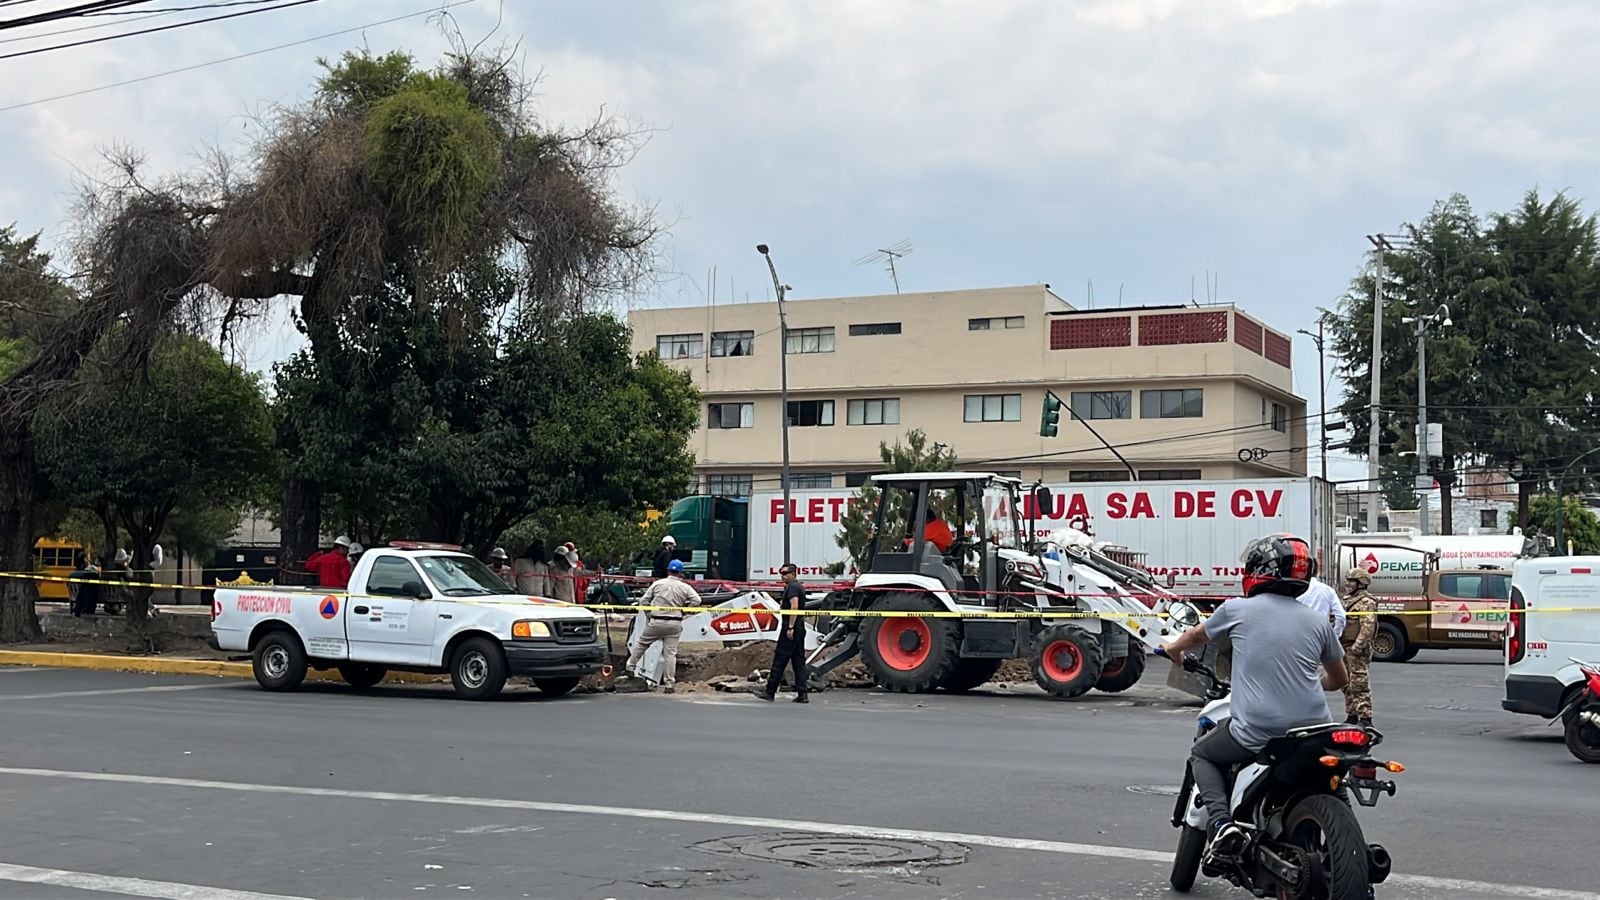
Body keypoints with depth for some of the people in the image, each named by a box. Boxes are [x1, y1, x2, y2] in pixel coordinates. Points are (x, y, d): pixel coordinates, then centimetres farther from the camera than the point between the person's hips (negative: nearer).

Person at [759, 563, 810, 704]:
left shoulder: (792, 587, -11)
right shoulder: (799, 587, 19)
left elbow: (794, 606, -22)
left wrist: (790, 627, -24)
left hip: (790, 629, -10)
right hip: (800, 628, 10)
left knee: (779, 660, -6)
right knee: (799, 660, 8)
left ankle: (770, 692, -3)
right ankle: (802, 694, 4)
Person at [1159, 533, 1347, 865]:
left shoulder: (1237, 610, 1)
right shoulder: (1317, 620, 8)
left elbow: (1197, 636, 22)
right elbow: (1339, 679, 22)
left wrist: (1173, 648, 44)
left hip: (1255, 732, -3)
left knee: (1202, 755, 23)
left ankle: (1221, 822, 0)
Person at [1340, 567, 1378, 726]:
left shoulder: (1366, 602, -10)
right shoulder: (1347, 600, 20)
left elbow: (1368, 627, -19)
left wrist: (1357, 646, -24)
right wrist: (1337, 644, 21)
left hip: (1357, 649, -10)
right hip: (1345, 648, 10)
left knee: (1360, 684, -11)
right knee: (1347, 685, 14)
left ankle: (1365, 718, -10)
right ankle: (1351, 716, 22)